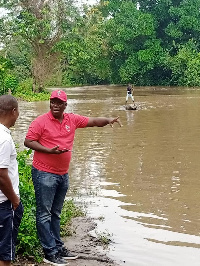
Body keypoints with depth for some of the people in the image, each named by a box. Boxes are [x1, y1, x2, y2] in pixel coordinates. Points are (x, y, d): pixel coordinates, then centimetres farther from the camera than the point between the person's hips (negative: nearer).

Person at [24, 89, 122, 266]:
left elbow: (93, 122, 10)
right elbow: (28, 141, -10)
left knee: (55, 214, 17)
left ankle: (58, 248, 27)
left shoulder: (72, 120, 6)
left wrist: (108, 120, -9)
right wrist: (49, 150, -20)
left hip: (63, 175, 6)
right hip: (44, 174, -6)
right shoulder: (41, 121, -9)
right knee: (44, 214, -1)